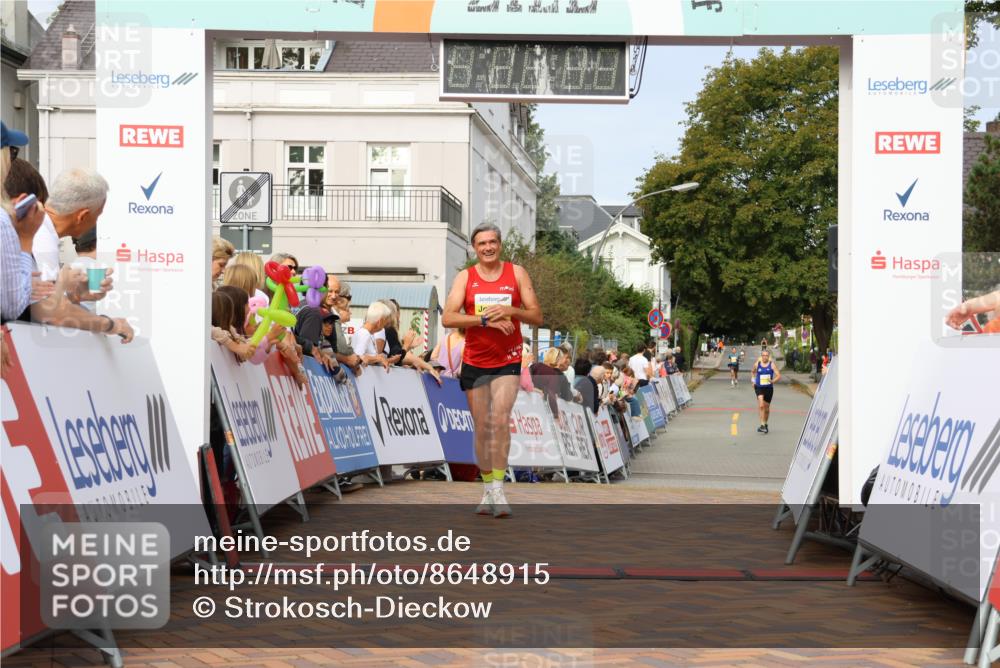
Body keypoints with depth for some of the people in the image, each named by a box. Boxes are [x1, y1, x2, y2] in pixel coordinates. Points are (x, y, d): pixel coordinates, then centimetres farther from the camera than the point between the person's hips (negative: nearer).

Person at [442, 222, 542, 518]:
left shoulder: (516, 273, 3)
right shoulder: (465, 277, 3)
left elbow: (537, 317, 1)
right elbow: (448, 318, -10)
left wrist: (510, 310, -17)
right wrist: (486, 319, -20)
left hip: (508, 362, -1)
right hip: (475, 363, 2)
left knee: (500, 420, -18)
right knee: (482, 429, 6)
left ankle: (498, 489, -16)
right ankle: (488, 490, 17)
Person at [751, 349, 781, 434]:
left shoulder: (772, 365, -4)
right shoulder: (757, 364, 1)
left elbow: (779, 376, -8)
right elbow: (752, 372, 21)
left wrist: (773, 381, -26)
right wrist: (753, 380, 8)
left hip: (769, 388, 1)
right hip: (759, 387, -1)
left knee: (767, 407, 13)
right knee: (761, 405, -20)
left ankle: (765, 424, 34)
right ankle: (762, 425, -21)